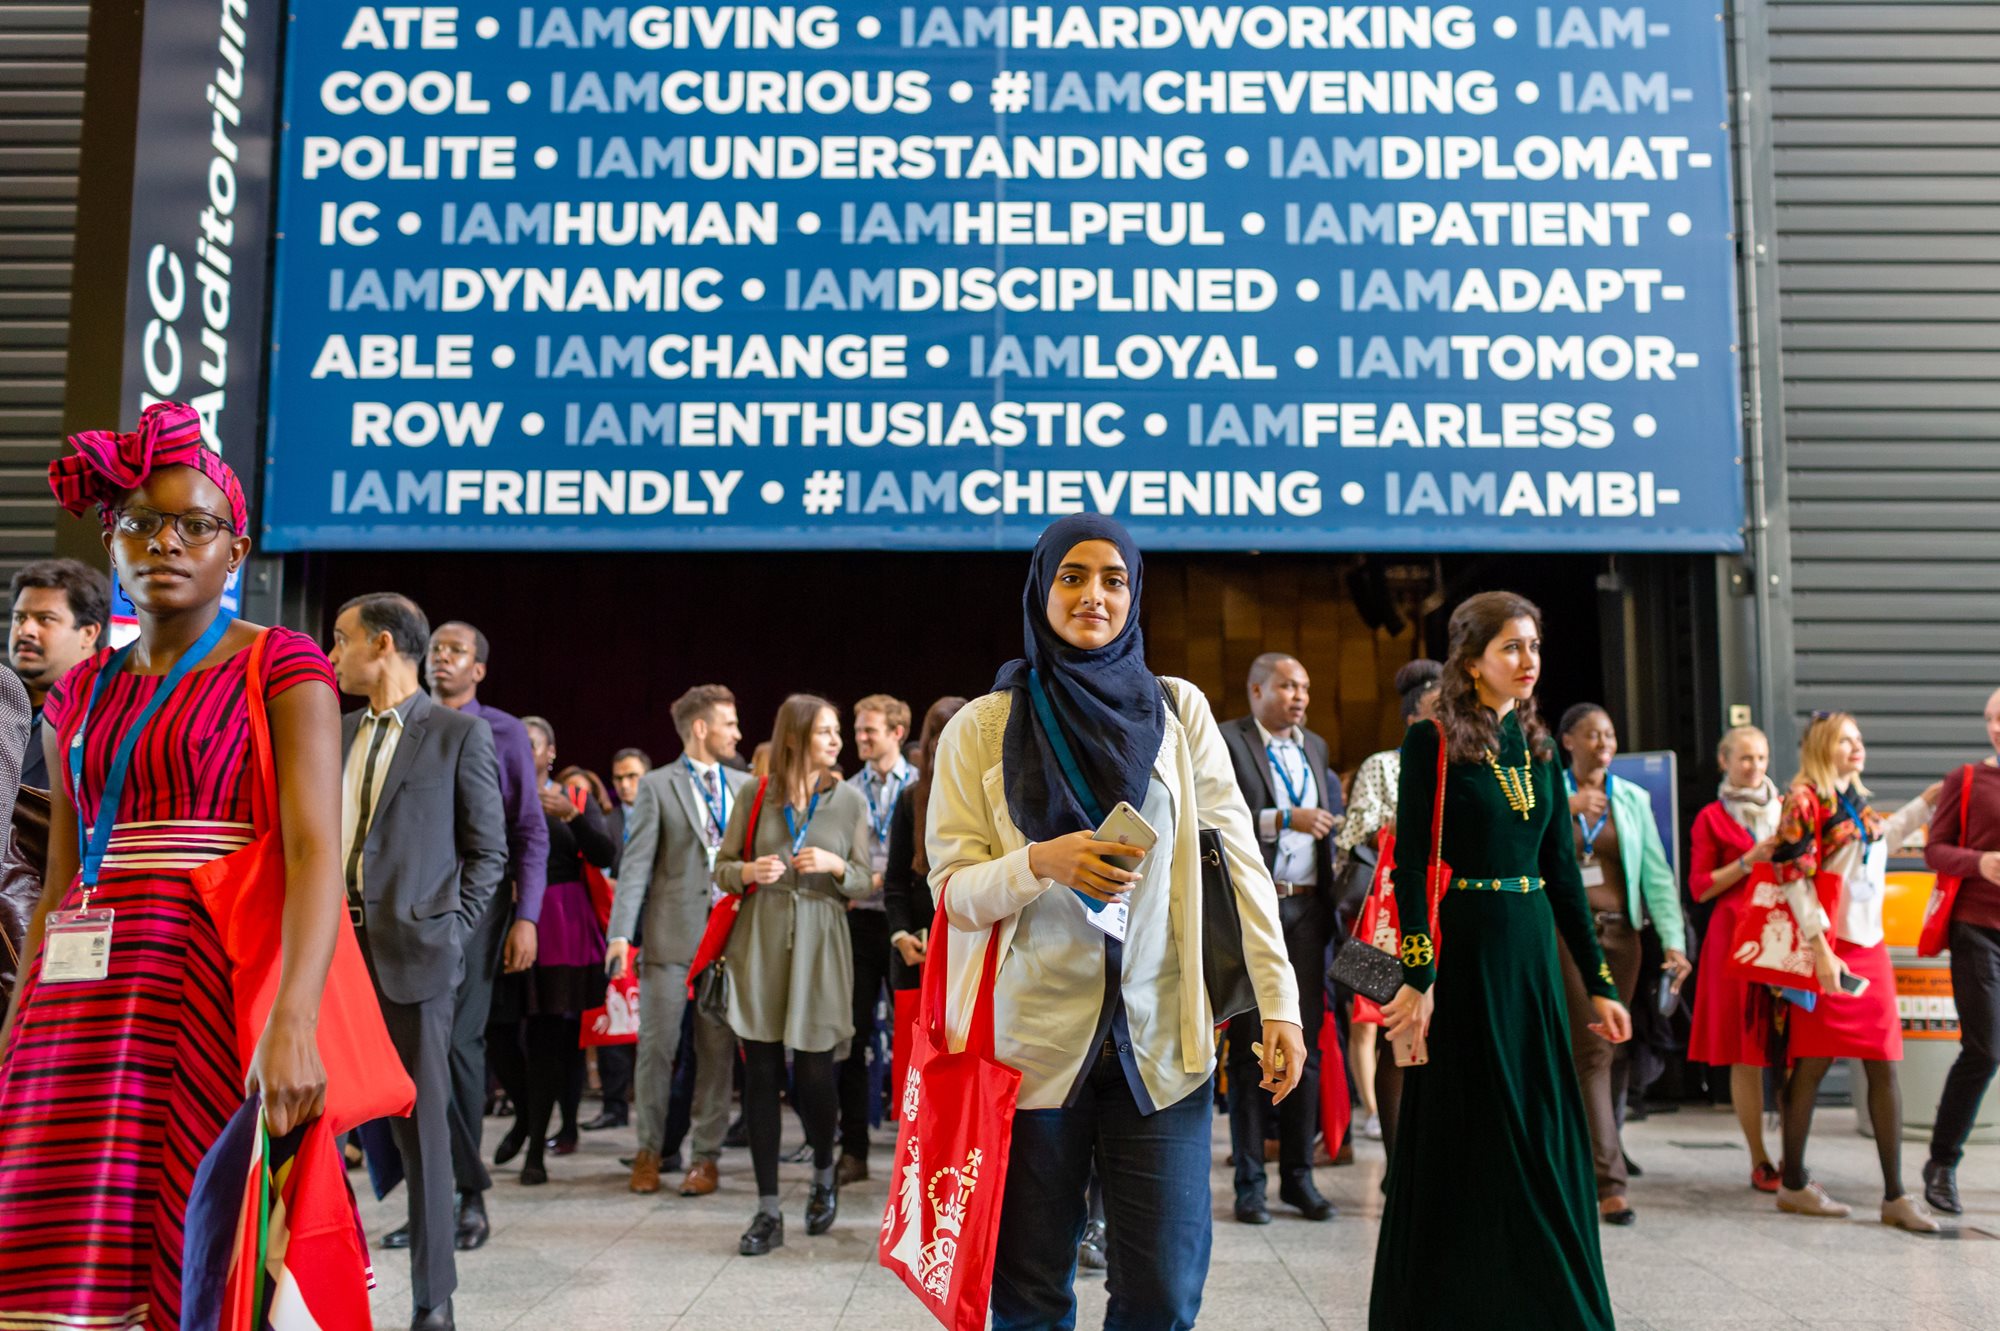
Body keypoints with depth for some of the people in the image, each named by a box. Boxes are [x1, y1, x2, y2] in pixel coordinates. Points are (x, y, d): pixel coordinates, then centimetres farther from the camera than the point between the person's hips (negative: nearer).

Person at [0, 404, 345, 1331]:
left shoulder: (280, 669, -2)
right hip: (82, 996, 5)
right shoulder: (80, 694, 16)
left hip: (214, 991, -5)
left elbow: (316, 850, -14)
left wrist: (292, 1022, -27)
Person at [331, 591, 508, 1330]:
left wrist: (451, 929, -7)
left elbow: (487, 851, 0)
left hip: (412, 954, -5)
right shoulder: (333, 734, 13)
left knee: (421, 1124, 2)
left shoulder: (459, 734, -2)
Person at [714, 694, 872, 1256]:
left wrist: (837, 867, -14)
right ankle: (768, 1211, 9)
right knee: (761, 1073, 0)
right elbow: (722, 869, 9)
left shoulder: (849, 800, 5)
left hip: (819, 944, 0)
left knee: (813, 1072, -1)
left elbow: (865, 885, 6)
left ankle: (824, 1173, 30)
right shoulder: (755, 797, 4)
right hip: (760, 941, 0)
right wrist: (748, 871, -12)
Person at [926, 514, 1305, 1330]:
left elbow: (1237, 855, 4)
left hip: (1159, 1045, 1)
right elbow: (952, 887, -1)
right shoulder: (982, 727, 3)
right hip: (1030, 1042, 0)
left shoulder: (1177, 709, 6)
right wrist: (1041, 863, -20)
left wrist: (1278, 998, -3)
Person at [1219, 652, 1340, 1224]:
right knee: (1251, 1044, 0)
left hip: (1306, 907, 5)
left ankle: (1299, 1175, 14)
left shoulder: (1315, 746, 18)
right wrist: (1284, 820, -19)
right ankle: (1249, 1182, 8)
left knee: (1305, 1042, 5)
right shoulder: (1226, 740, -3)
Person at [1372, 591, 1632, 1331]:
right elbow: (1409, 865, -13)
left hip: (1533, 952, 6)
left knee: (1543, 1141, 10)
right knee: (1463, 1144, 3)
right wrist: (1417, 977, -20)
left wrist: (1597, 981, 9)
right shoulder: (1432, 742, -8)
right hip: (1464, 951, -6)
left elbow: (1562, 870, 11)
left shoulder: (1537, 745, 10)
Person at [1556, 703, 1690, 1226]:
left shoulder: (1632, 799, 9)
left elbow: (1656, 873, 4)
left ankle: (1590, 1161, 23)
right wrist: (1567, 807, -19)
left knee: (1615, 1055, 8)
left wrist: (1674, 940, -6)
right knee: (1594, 1052, -10)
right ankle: (1610, 1182, -12)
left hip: (1620, 933, 4)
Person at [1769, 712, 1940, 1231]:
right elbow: (1795, 878, -15)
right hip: (1829, 949, -7)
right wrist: (1820, 950, -20)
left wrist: (1927, 800, 34)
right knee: (1812, 1064, 0)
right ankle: (1793, 1183, 12)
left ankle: (1895, 1195, 8)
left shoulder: (1856, 802, 15)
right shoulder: (1804, 800, -9)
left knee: (1883, 1067, 4)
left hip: (1870, 947, 7)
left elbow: (1880, 840, 35)